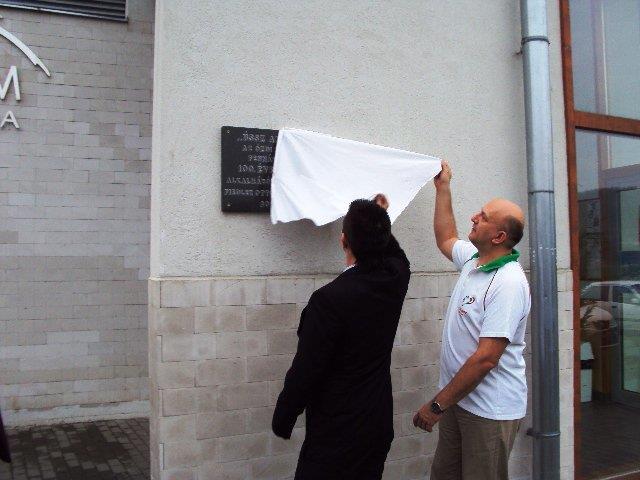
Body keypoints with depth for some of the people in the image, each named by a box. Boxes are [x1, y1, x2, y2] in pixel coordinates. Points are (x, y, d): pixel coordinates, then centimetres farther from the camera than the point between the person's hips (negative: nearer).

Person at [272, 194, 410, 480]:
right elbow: (394, 252, 22)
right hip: (379, 425, 7)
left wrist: (281, 420, -4)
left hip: (337, 433, -7)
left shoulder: (329, 299, -26)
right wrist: (379, 217, 34)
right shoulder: (395, 278, -5)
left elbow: (305, 371, -20)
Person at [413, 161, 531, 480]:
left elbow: (486, 358, -27)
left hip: (490, 410, -8)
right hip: (459, 399, 8)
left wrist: (437, 405, -21)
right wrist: (443, 187, 23)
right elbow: (446, 239, 26)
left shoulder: (508, 283, -24)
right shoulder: (474, 259, 3)